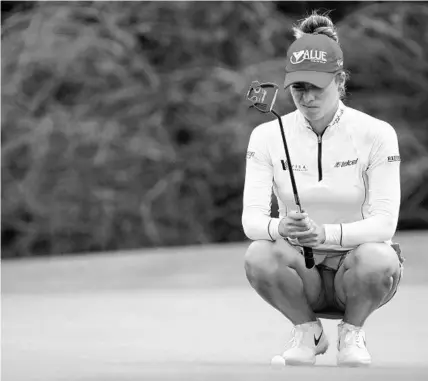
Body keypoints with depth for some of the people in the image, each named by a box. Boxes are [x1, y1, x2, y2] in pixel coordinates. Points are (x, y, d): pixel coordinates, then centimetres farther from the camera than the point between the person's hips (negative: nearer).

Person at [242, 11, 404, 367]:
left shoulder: (377, 134, -11)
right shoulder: (267, 136, -5)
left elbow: (384, 222, -19)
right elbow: (251, 218, -13)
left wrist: (325, 233, -38)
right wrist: (280, 228, -39)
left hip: (356, 266, -1)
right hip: (300, 269, 1)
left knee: (378, 257, -36)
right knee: (258, 256, -31)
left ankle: (352, 331, -2)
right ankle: (307, 329, -1)